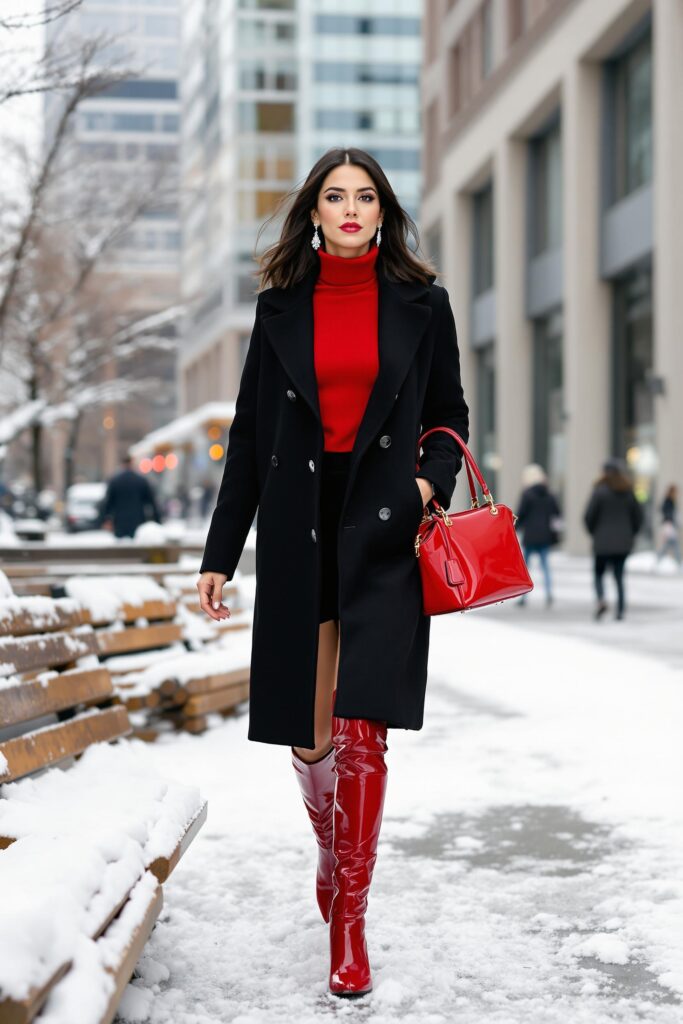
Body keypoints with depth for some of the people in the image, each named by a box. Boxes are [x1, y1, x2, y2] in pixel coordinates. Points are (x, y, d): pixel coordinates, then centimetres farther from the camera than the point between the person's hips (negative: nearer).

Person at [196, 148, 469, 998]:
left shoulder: (420, 303, 7)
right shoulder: (281, 306, 9)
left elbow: (448, 414, 13)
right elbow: (250, 434, 9)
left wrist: (432, 479, -9)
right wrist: (219, 554, 6)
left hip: (383, 529, -1)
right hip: (298, 529, 2)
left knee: (360, 728, -10)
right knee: (308, 736, 5)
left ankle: (349, 912, 2)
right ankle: (333, 851, 35)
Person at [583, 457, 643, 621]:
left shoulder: (600, 490, -9)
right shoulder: (628, 492, 3)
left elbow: (588, 516, -11)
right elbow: (638, 516, 6)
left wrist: (594, 533, 6)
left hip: (603, 541, -3)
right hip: (623, 544, 3)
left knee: (598, 573, 9)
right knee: (619, 576, 11)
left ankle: (601, 599, -15)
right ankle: (620, 609, 2)